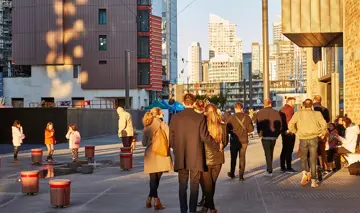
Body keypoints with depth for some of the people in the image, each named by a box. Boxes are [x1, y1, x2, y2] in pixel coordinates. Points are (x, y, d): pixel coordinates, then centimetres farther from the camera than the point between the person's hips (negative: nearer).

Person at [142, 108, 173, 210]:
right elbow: (169, 139, -8)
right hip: (161, 154, -3)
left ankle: (156, 200, 1)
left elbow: (144, 143, 10)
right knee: (157, 178, 5)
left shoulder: (146, 127, 8)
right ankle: (150, 199, 5)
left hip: (150, 154, 3)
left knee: (153, 178, 8)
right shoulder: (163, 124, -1)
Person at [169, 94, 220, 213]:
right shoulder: (200, 117, -7)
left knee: (182, 185, 10)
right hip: (196, 158, -2)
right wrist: (217, 146, 4)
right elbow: (204, 136, -10)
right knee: (194, 186, 7)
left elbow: (171, 139, 2)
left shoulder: (175, 118, 0)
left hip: (181, 158, 2)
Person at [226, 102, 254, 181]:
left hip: (234, 140, -1)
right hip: (244, 140, 1)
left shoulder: (232, 118, -14)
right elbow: (251, 129, -6)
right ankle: (241, 175, 7)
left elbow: (228, 129, -11)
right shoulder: (247, 117, -8)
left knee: (233, 157, 15)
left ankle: (232, 173, 28)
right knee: (242, 157, 9)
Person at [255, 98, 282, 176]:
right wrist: (277, 134, 11)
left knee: (267, 153, -1)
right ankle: (269, 169, 24)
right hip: (274, 136, 3)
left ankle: (269, 171, -8)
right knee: (271, 152, 16)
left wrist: (260, 133, 4)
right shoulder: (276, 113, 2)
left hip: (265, 136, -3)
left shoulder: (259, 113, -3)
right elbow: (279, 125, 2)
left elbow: (257, 124, -4)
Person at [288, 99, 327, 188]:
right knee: (313, 160, 7)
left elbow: (290, 124, -7)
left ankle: (304, 173, -3)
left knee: (303, 158, 20)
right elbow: (324, 124, -8)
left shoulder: (298, 113, 4)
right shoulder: (316, 113, 3)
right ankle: (313, 181, 6)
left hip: (303, 139, 0)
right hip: (314, 138, 0)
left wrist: (296, 132, 7)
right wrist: (322, 134, 6)